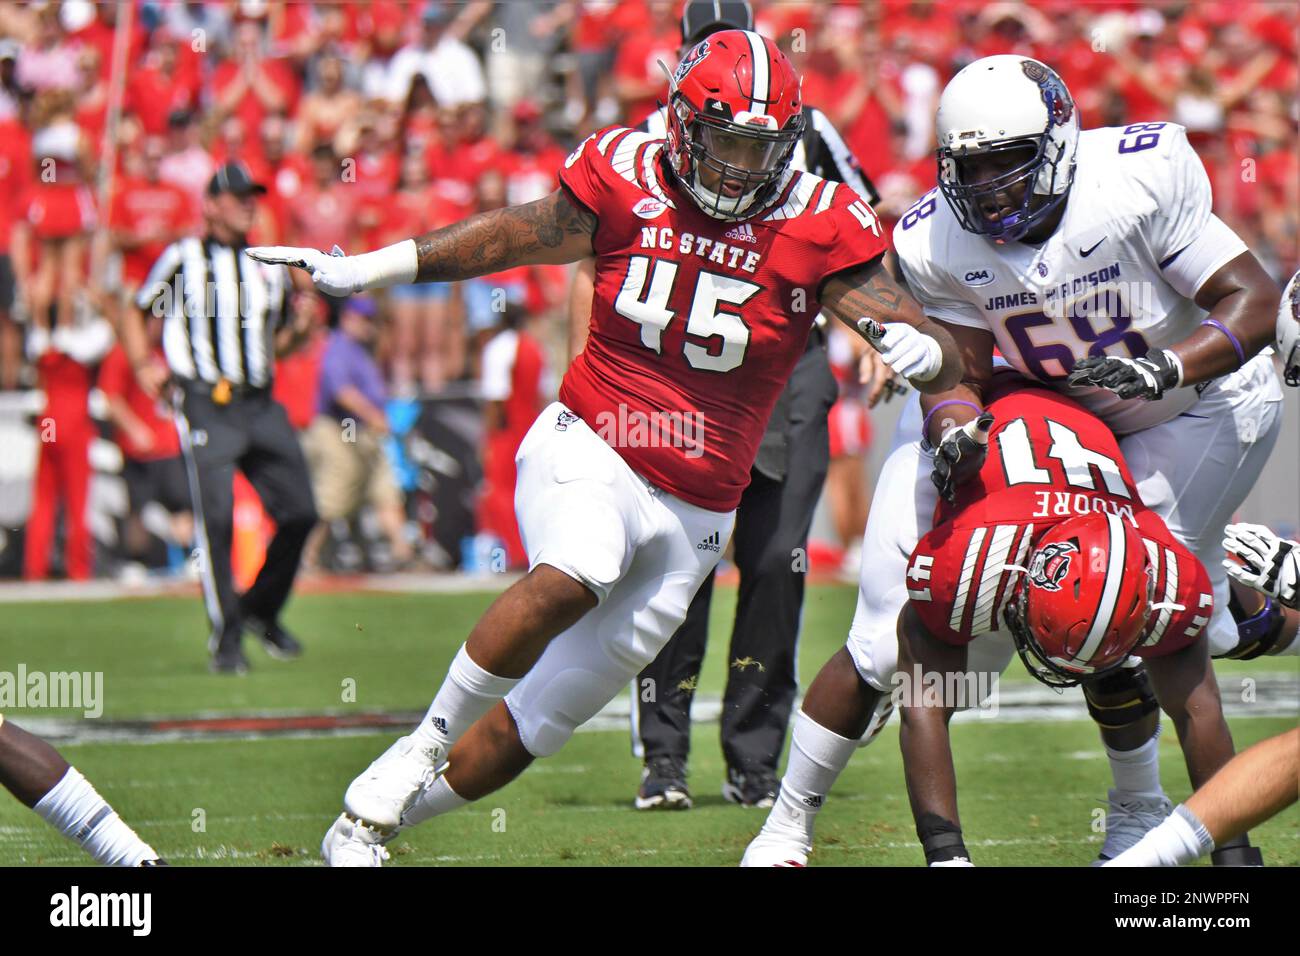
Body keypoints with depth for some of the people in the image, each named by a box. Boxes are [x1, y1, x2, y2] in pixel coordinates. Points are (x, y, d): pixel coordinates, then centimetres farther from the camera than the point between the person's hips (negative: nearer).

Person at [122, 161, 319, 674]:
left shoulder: (271, 268, 18)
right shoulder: (182, 258, 5)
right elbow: (134, 314, 14)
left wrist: (300, 327, 3)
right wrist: (144, 366, -1)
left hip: (261, 406, 5)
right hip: (207, 406, -5)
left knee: (299, 512, -3)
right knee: (216, 518, -13)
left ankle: (261, 609, 19)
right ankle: (226, 636, -4)